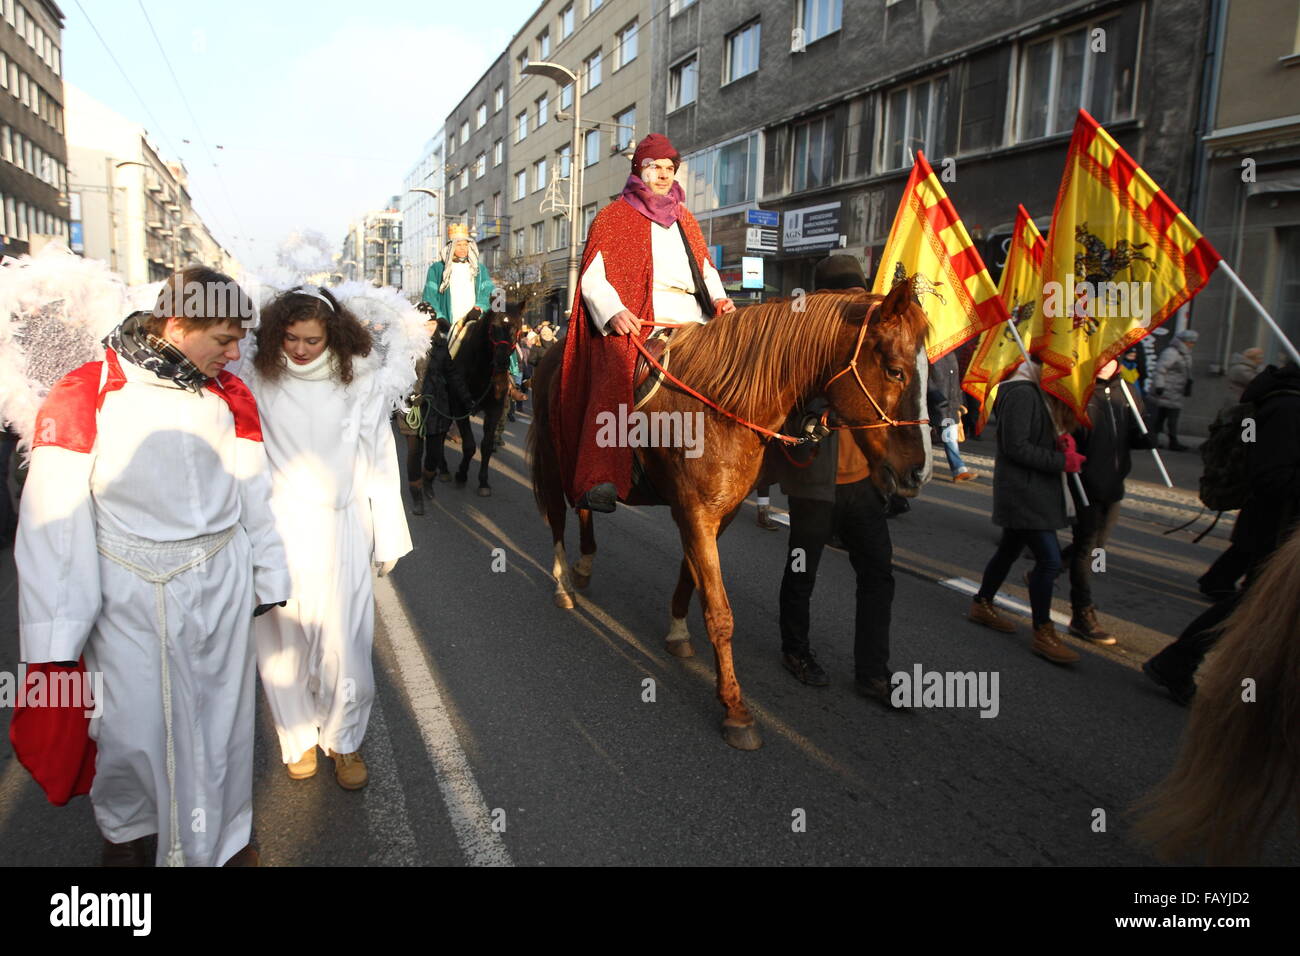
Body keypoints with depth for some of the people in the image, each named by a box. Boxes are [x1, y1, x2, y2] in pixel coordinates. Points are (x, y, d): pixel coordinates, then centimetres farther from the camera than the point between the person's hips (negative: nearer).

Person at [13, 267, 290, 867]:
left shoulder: (230, 396, 2)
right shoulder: (86, 394, -10)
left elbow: (254, 495, 9)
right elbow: (55, 518, -10)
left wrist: (268, 581, 13)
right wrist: (54, 640, -10)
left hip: (221, 586, 3)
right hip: (126, 594, -2)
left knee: (220, 720, 12)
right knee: (128, 729, 7)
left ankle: (224, 837, 36)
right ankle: (125, 828, 40)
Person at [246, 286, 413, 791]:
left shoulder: (356, 378, -2)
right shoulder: (260, 379, -2)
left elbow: (379, 457, 2)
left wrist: (388, 536, 2)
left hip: (339, 528, -1)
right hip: (276, 527, 1)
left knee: (343, 641, -2)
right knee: (283, 639, 8)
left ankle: (343, 739, 22)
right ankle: (299, 737, 30)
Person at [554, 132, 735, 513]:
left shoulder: (685, 220, 29)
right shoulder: (614, 217, 13)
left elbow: (706, 269, 28)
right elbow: (592, 277, 3)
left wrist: (719, 299, 5)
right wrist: (614, 311, -17)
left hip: (690, 324, 6)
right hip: (634, 325, -5)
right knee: (618, 378, -31)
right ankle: (599, 481, -38)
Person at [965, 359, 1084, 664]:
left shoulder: (1036, 392, 14)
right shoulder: (1022, 393, -18)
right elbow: (1016, 447, -22)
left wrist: (1062, 441, -3)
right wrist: (1062, 461, -19)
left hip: (1031, 492, 11)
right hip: (1023, 493, -11)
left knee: (1010, 549, 20)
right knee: (1049, 560, -9)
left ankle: (982, 605, 35)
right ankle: (1043, 634, 1)